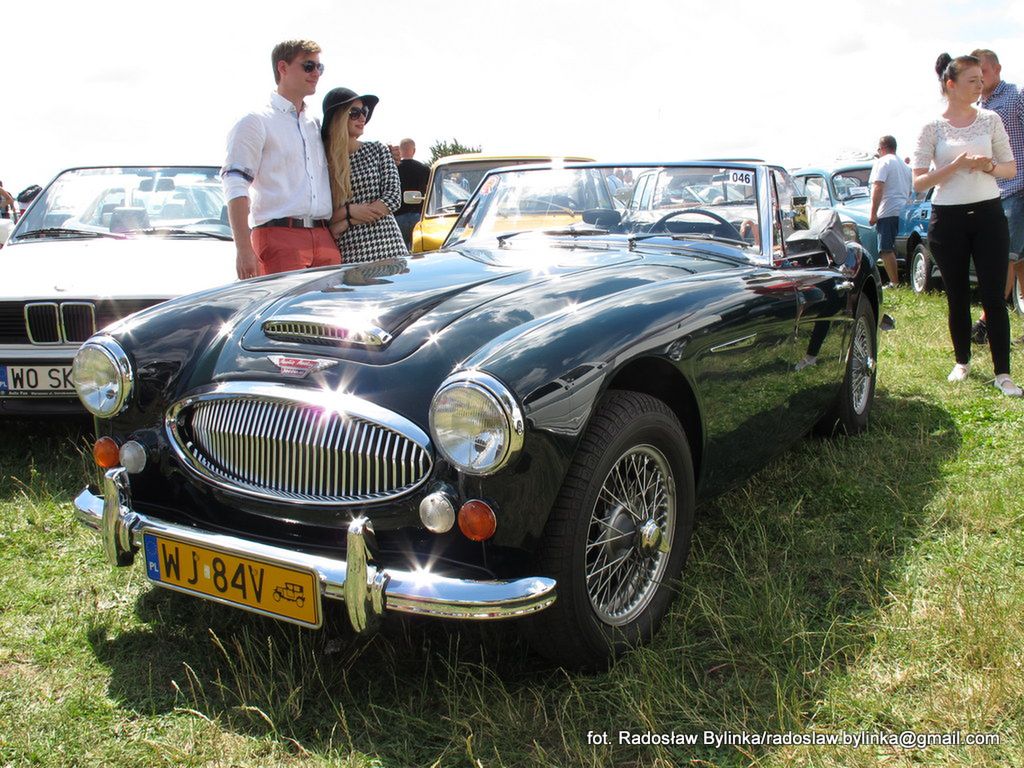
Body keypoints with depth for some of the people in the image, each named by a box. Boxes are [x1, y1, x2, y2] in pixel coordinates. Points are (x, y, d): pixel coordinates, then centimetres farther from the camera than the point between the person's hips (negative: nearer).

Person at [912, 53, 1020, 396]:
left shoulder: (990, 120, 5)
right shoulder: (932, 128, -1)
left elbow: (1012, 169, 9)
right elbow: (919, 182, -4)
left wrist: (989, 166, -12)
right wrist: (956, 165, -18)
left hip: (988, 214, 1)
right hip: (948, 218, -1)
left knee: (994, 297, -3)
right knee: (957, 297, 9)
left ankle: (1003, 373, 1)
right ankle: (962, 361, 27)